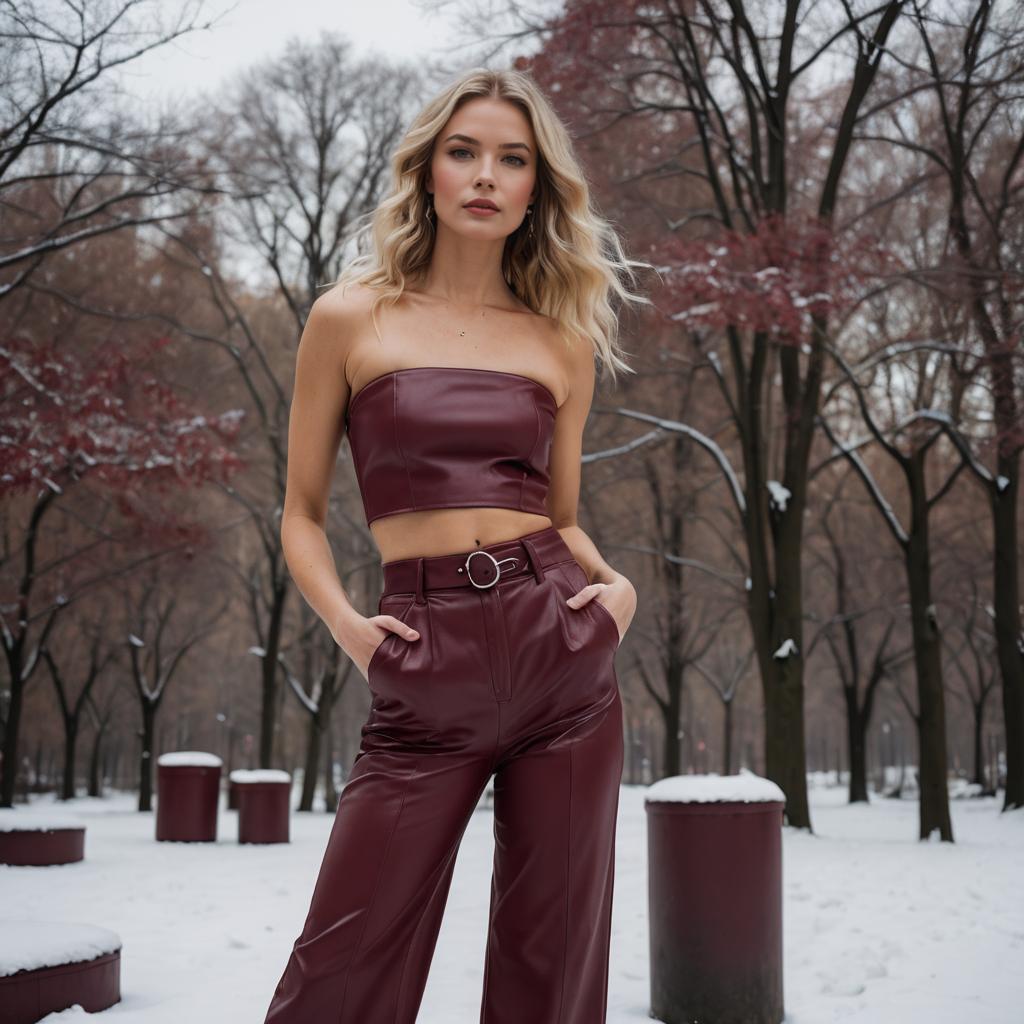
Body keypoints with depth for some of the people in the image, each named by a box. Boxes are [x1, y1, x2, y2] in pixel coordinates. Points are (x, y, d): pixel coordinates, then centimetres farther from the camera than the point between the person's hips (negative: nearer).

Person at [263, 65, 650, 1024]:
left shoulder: (562, 342, 11)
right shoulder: (351, 316, 5)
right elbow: (302, 512, 9)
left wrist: (616, 585, 0)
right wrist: (344, 623, -7)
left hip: (561, 653, 3)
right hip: (426, 670, -2)